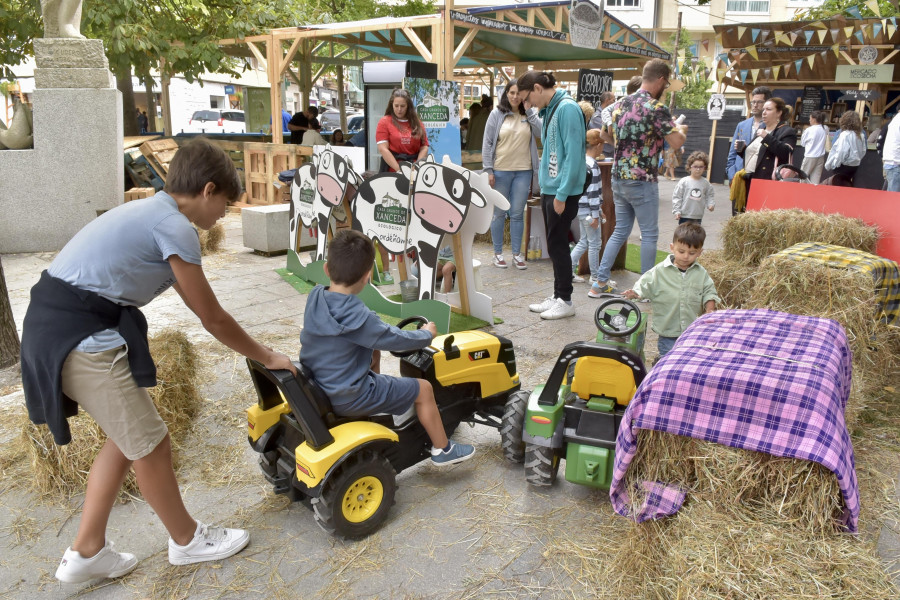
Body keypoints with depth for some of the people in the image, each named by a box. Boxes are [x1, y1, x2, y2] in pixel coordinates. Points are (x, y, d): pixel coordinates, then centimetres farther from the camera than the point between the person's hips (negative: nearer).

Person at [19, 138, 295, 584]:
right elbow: (211, 317, -8)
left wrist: (254, 350, 26)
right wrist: (266, 356, 7)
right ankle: (188, 540, 25)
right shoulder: (175, 227, -14)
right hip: (80, 336, -10)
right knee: (150, 443, 5)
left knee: (127, 439, 18)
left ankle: (86, 554, 29)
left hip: (54, 324, 10)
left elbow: (195, 305, 22)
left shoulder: (152, 213, 17)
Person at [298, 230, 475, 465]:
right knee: (423, 389, 6)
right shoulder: (357, 318, -28)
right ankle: (443, 450, 24)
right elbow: (395, 339, -17)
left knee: (374, 351, 27)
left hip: (317, 384, 8)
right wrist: (426, 334, 1)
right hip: (348, 399, -8)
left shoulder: (315, 298, -6)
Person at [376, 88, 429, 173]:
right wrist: (399, 169, -14)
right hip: (392, 171, -2)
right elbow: (383, 149, -6)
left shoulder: (417, 123, 13)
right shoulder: (384, 122, 4)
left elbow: (424, 147, 8)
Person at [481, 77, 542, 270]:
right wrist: (488, 170, -7)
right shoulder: (496, 114, 0)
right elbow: (487, 142, -2)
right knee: (499, 213, 7)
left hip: (523, 171, 2)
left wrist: (529, 111, -9)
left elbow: (541, 133, -10)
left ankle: (517, 254, 15)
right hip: (500, 171, -1)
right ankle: (498, 253, 17)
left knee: (518, 214, 7)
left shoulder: (530, 114, 6)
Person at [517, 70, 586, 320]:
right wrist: (546, 189, 15)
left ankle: (566, 301, 11)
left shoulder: (568, 108, -15)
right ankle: (557, 295, 24)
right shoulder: (548, 110, 14)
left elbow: (573, 154, -19)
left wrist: (561, 194, -19)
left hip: (563, 191, -9)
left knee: (557, 244, -1)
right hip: (549, 188, 9)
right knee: (554, 244, 13)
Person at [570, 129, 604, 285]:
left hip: (581, 209, 9)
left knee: (583, 242, 17)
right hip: (588, 210, -9)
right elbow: (592, 192, -20)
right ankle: (595, 277, 11)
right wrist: (595, 215, -17)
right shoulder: (592, 165, -18)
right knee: (594, 243, 2)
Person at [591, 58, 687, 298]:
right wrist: (682, 130, 7)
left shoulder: (621, 104, 8)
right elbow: (677, 142, -17)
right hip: (642, 180, -7)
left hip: (618, 177, 7)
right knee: (649, 234, 4)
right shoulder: (656, 108, -15)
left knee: (620, 231, 15)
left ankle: (600, 282, 14)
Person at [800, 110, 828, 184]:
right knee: (816, 178, 5)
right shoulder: (825, 129, -1)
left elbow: (802, 143, 0)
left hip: (810, 156, -4)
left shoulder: (809, 130, -12)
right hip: (821, 156, 4)